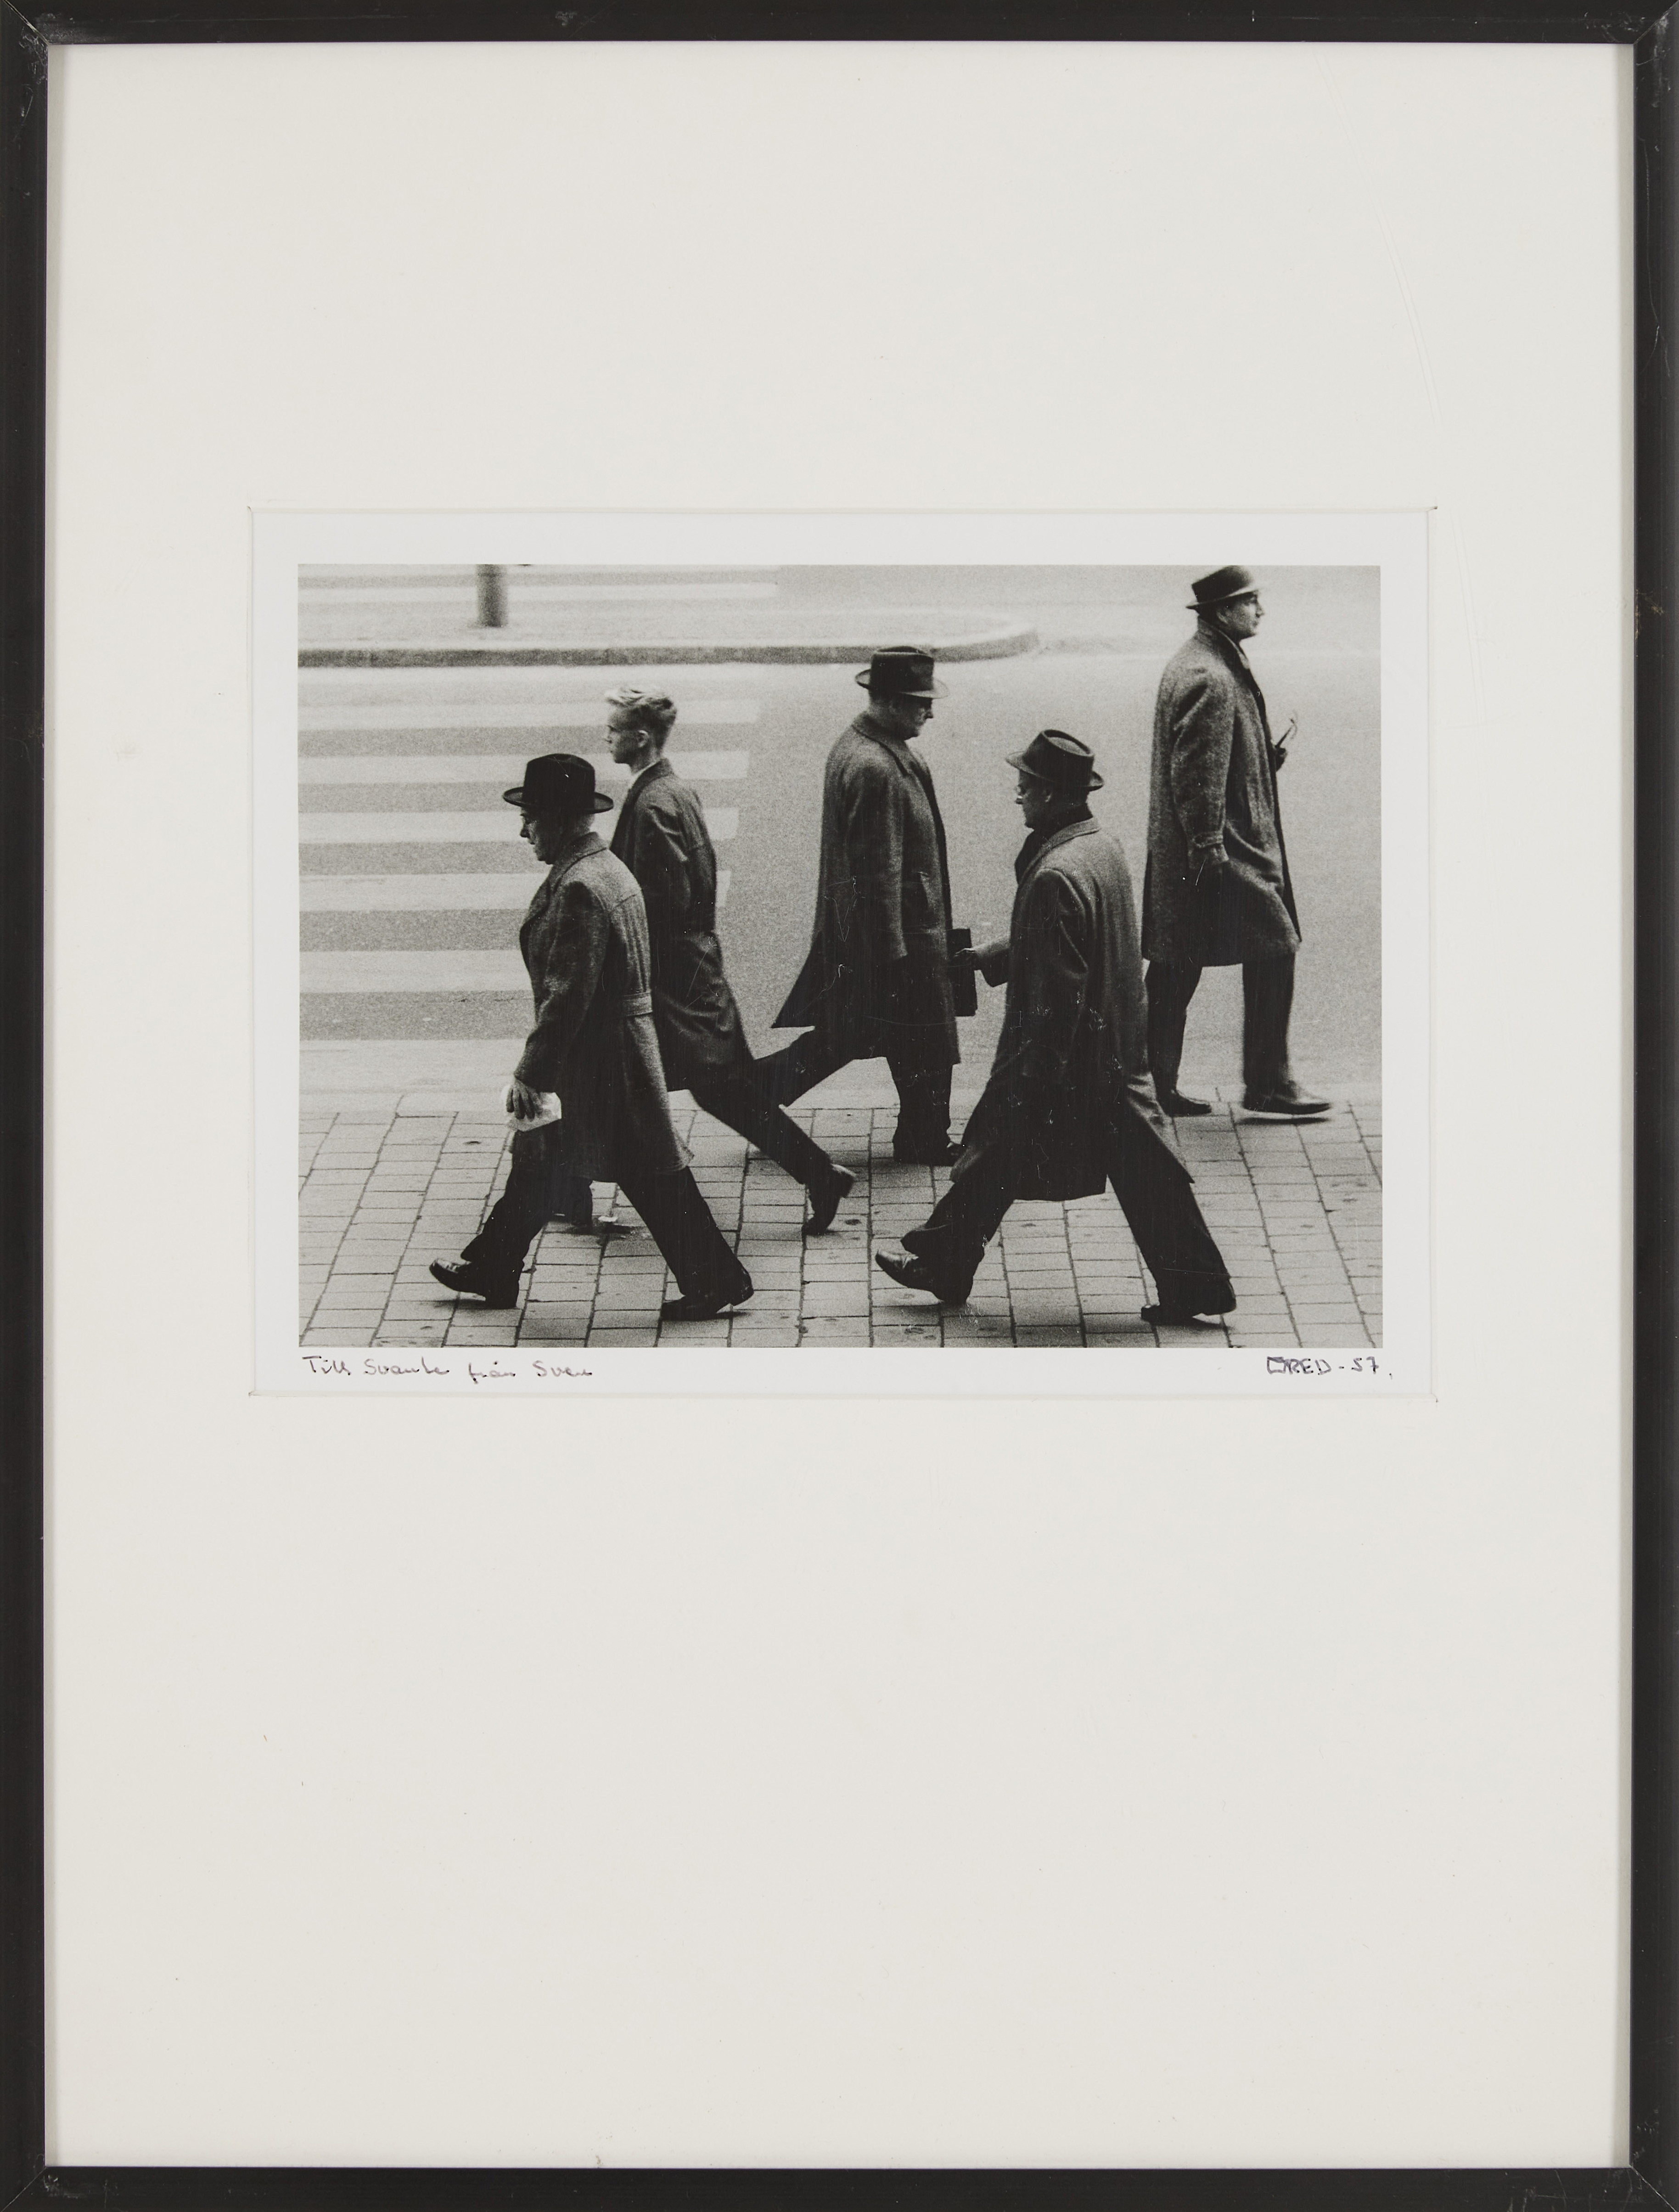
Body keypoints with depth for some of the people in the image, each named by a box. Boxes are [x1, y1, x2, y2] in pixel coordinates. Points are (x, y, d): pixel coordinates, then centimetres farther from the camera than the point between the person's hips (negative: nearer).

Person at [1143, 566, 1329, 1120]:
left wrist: (1268, 758, 12)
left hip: (1179, 855, 11)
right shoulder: (1209, 680, -18)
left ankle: (1155, 1085, 15)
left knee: (1174, 967, 11)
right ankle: (1268, 1085, 2)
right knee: (1275, 948, -4)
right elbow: (1197, 775, -22)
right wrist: (1209, 850, -21)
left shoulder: (1190, 664, 14)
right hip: (1224, 850, -11)